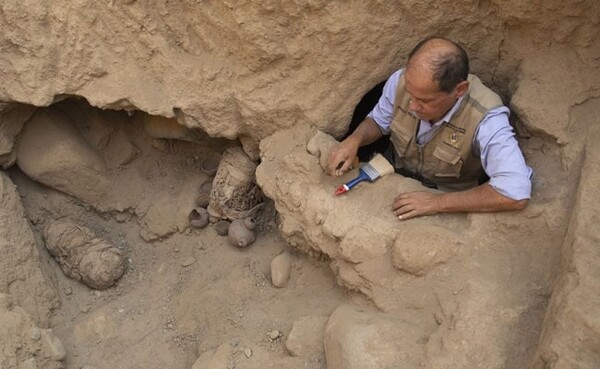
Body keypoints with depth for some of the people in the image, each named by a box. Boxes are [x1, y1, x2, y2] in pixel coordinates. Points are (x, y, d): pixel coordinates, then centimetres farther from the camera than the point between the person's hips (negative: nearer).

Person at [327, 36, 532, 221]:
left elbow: (516, 193, -42)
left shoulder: (485, 119, -35)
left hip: (451, 205, -2)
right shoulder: (401, 81, -22)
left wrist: (438, 202, -40)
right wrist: (354, 139, -22)